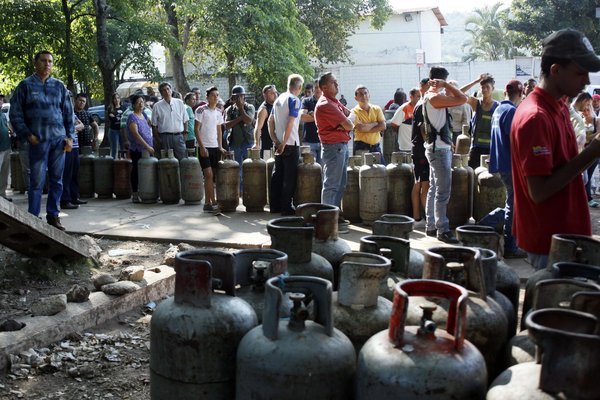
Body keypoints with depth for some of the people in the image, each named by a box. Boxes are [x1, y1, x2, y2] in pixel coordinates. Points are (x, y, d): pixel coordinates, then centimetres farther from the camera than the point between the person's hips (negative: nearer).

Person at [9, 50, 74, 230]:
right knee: (37, 181, -4)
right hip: (38, 141, -3)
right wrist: (28, 135, -7)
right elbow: (15, 114, 3)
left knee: (56, 180, 7)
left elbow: (68, 113, 15)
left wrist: (69, 136, 5)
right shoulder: (26, 85, 4)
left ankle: (53, 215, 15)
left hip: (59, 140, 3)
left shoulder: (59, 86, 12)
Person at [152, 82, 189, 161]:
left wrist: (184, 133, 3)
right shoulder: (157, 106, 2)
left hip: (178, 136, 1)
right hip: (165, 137, -1)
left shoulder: (180, 103, 8)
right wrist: (158, 139, -3)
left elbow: (185, 121, 11)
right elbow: (154, 125, 3)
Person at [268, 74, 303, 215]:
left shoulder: (279, 99, 11)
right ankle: (286, 208, 1)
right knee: (289, 177, -1)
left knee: (277, 174, 12)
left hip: (279, 144, 8)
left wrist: (275, 140, 8)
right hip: (291, 144, -7)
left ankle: (275, 206, 18)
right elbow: (290, 123, -20)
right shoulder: (294, 100, -12)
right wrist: (284, 143, -17)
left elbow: (270, 121, 12)